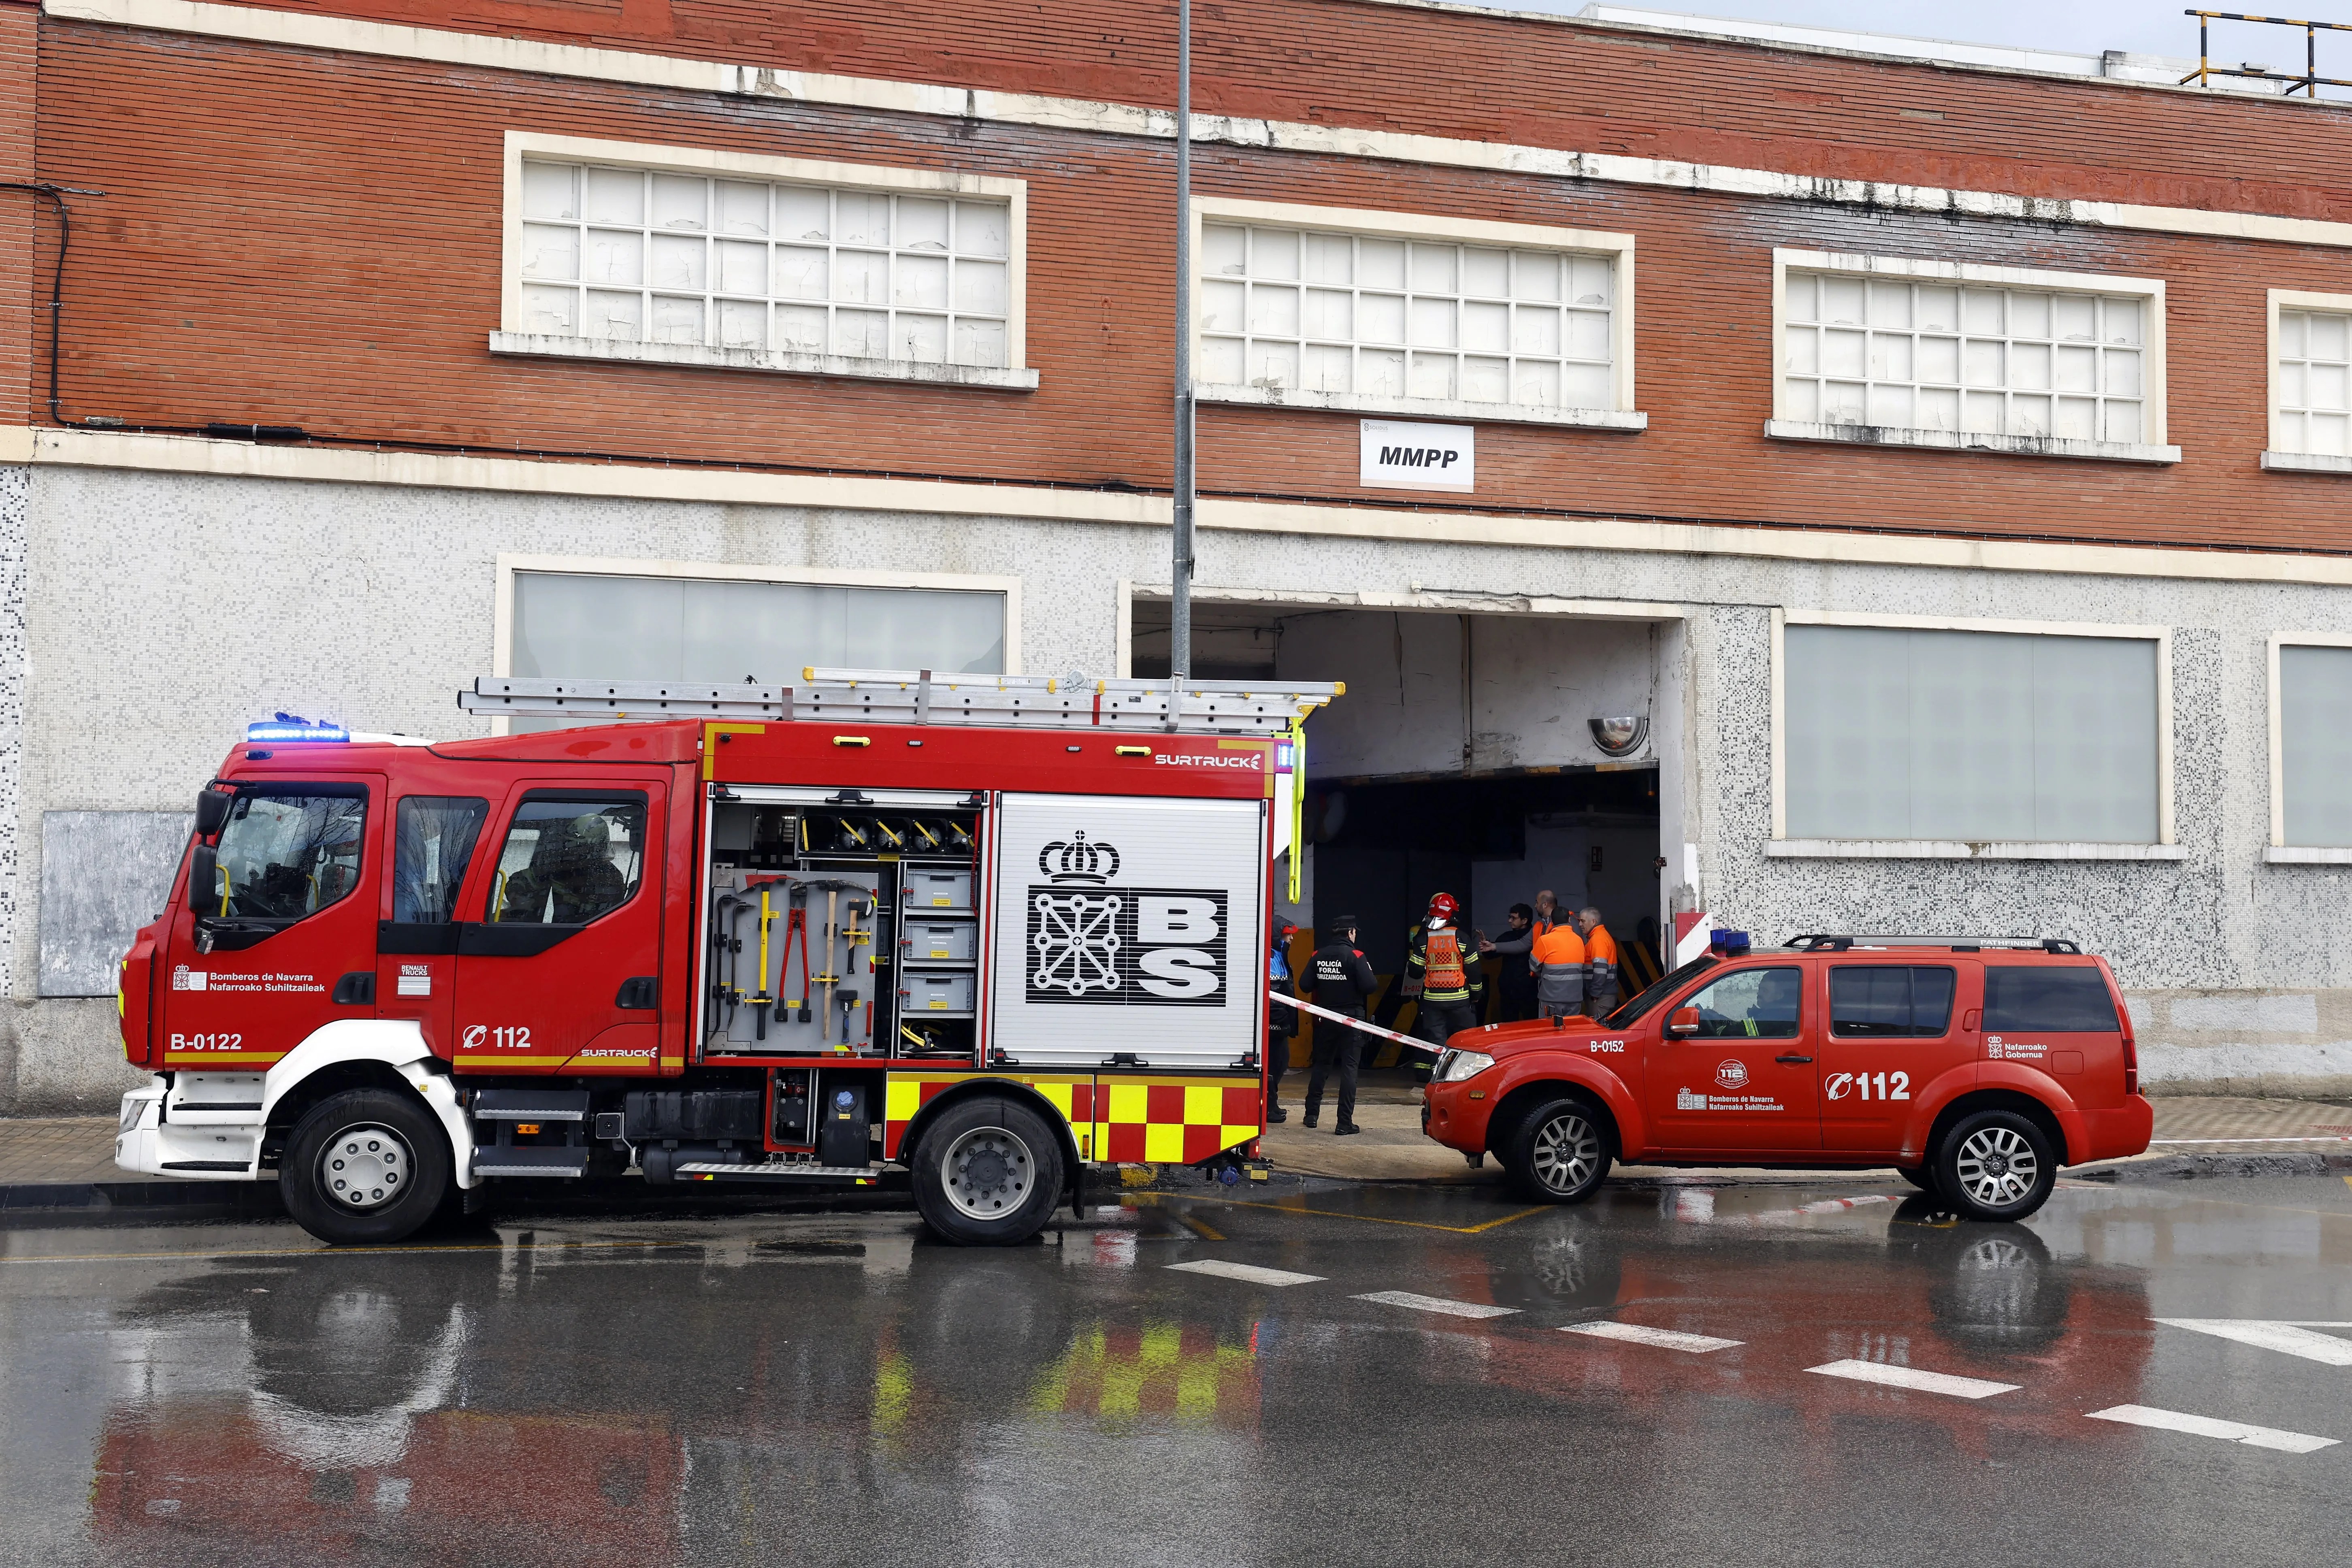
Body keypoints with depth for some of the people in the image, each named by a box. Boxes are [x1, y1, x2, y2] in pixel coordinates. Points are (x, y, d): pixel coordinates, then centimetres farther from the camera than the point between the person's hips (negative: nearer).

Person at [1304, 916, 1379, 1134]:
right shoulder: (1355, 956, -14)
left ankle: (1311, 1114, 23)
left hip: (1325, 1019, 4)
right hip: (1351, 1019, -4)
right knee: (1349, 1069, -1)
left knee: (1321, 1065, 18)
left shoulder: (1318, 956, 0)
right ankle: (1345, 1123, -5)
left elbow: (1306, 984, -2)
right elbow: (1370, 986, -20)